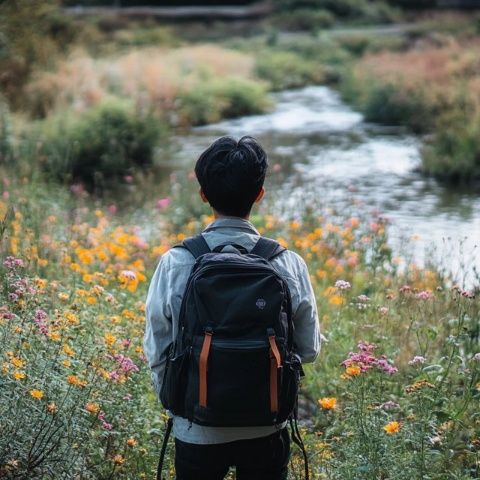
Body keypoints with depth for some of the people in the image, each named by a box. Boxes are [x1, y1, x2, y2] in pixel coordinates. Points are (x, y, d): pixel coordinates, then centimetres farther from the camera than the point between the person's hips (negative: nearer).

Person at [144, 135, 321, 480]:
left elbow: (156, 351, -5)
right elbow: (309, 349, -2)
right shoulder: (289, 265, -12)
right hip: (266, 428, 0)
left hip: (198, 429, 0)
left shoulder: (176, 264, -13)